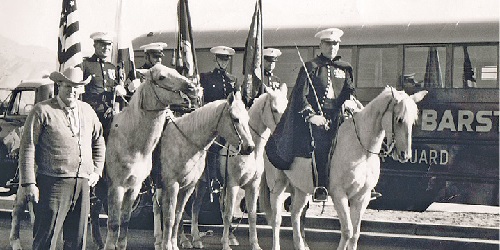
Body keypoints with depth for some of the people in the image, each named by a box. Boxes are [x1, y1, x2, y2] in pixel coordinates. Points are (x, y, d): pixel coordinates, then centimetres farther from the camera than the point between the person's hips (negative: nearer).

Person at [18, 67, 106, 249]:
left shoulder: (87, 111, 15)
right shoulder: (42, 111, -3)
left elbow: (99, 142, 28)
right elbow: (27, 149, -5)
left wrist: (96, 171, 18)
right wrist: (29, 183, -9)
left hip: (83, 184, 5)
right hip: (53, 183, -5)